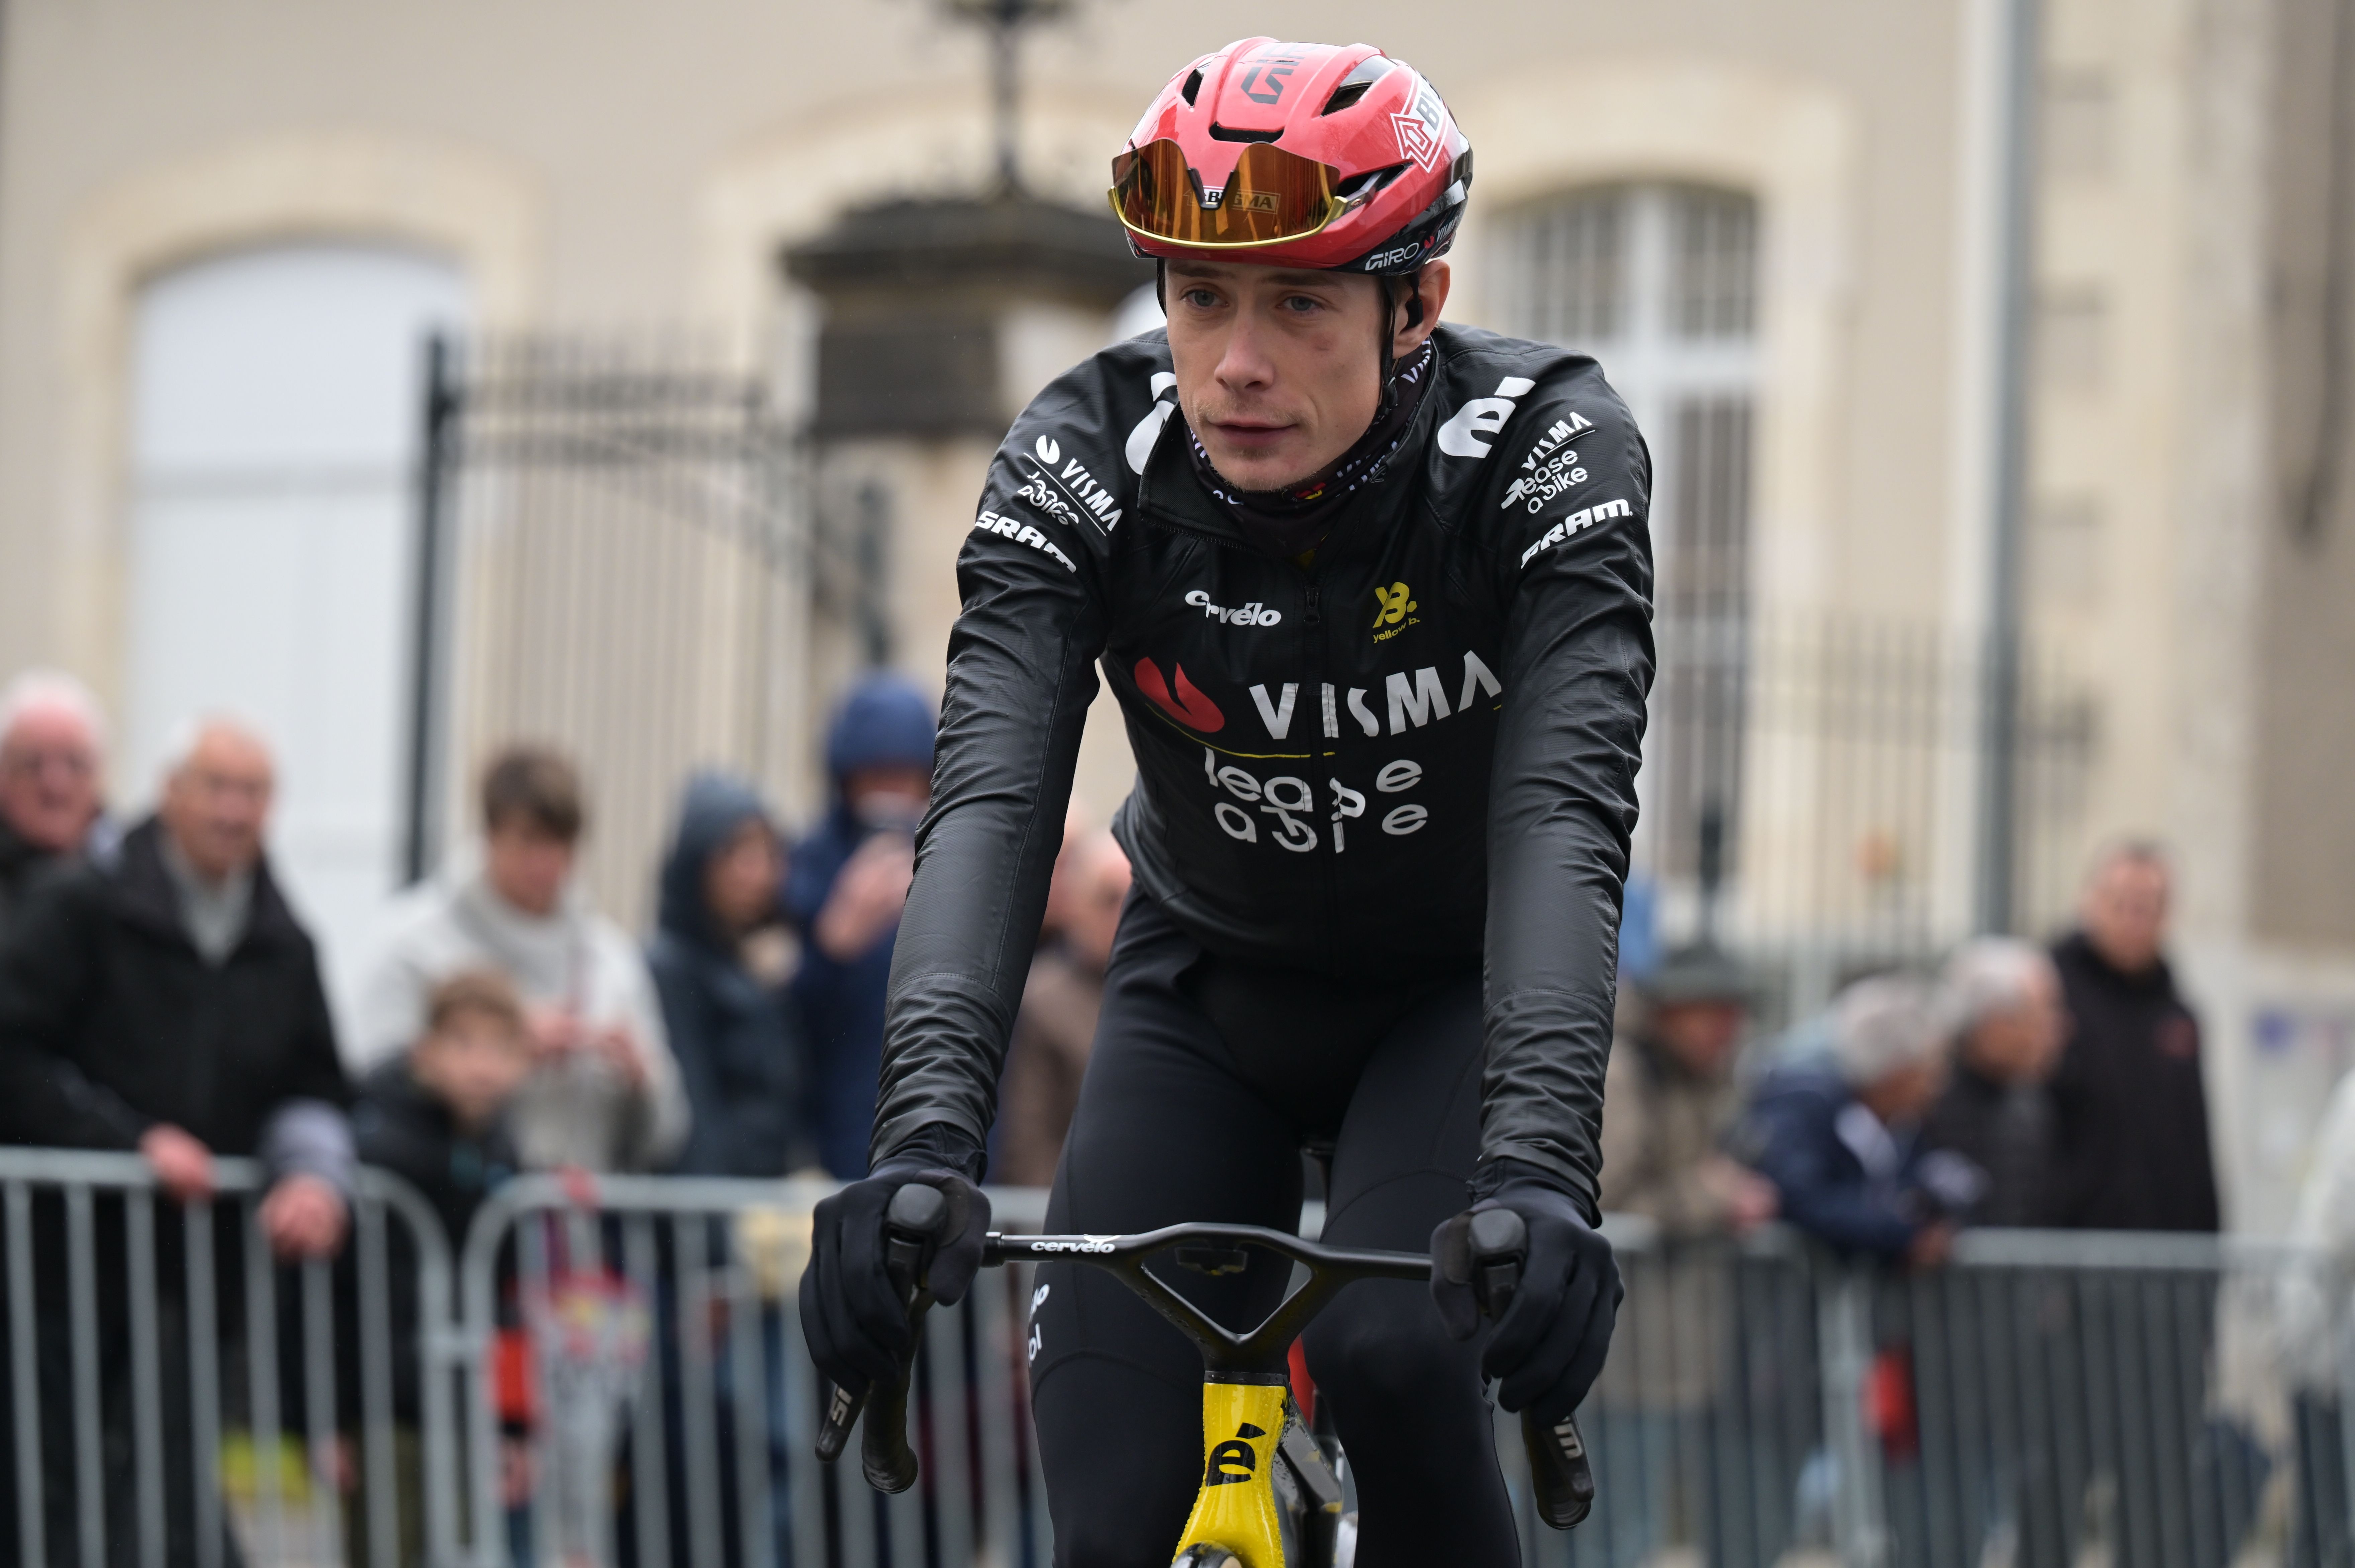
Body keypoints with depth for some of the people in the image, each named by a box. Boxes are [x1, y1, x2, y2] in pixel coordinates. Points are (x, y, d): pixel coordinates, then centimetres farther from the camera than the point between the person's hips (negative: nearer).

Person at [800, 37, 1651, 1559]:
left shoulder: (1547, 448, -27)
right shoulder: (1086, 459, -23)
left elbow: (1565, 807, -40)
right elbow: (991, 795, -35)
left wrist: (1536, 1170, -55)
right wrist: (926, 1139, -51)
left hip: (1456, 988, -2)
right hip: (1209, 988, 2)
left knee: (1387, 1342, -30)